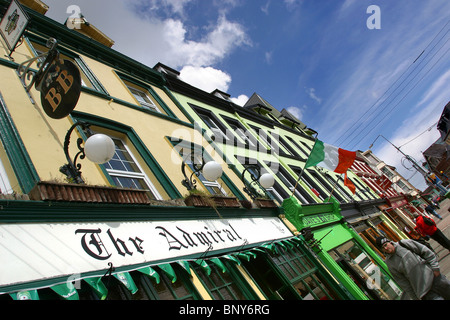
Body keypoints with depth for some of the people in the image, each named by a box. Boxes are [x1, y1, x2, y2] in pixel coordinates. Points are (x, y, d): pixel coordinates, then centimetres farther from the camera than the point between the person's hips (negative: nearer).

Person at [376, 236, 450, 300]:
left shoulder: (404, 243, -5)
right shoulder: (389, 263, -3)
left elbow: (425, 251, -1)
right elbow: (402, 281, 1)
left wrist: (435, 268, -6)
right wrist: (415, 297, 1)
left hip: (432, 275, 1)